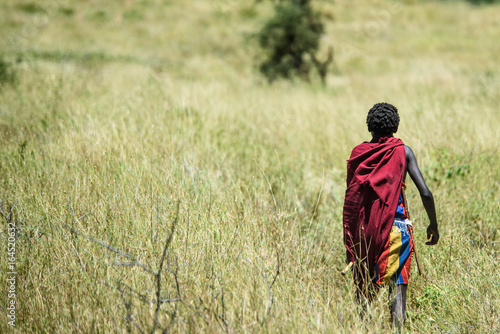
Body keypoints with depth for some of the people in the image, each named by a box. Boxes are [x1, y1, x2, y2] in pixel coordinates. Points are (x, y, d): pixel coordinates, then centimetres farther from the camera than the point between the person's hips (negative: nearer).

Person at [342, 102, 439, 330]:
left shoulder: (358, 153, 4)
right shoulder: (402, 151, -2)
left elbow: (351, 195, 6)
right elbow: (425, 193, -7)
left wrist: (350, 238, 16)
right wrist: (433, 225, 6)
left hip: (363, 228, 3)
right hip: (396, 225, -2)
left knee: (363, 285, 14)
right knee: (397, 284, -3)